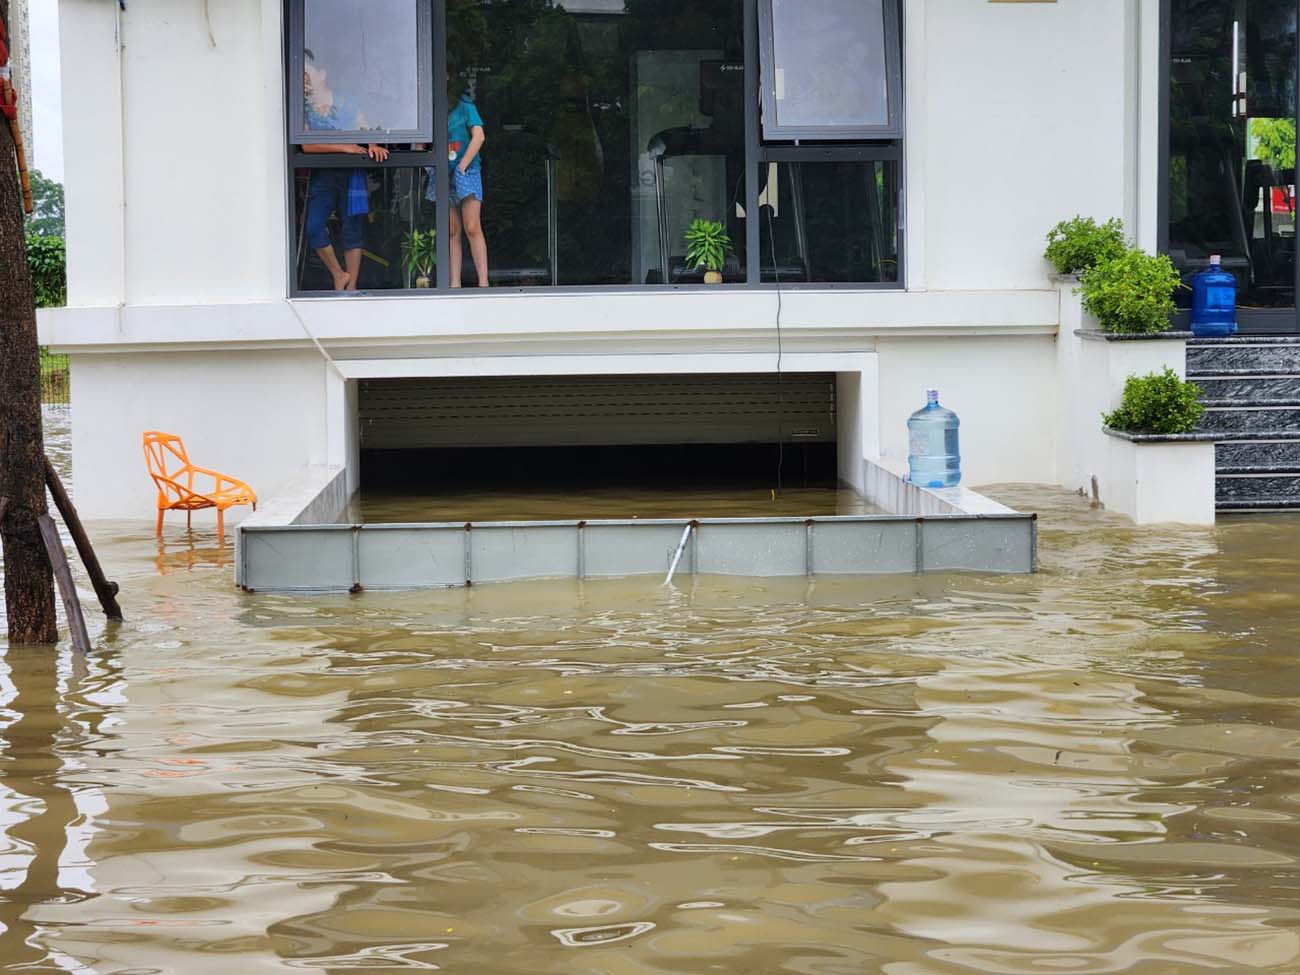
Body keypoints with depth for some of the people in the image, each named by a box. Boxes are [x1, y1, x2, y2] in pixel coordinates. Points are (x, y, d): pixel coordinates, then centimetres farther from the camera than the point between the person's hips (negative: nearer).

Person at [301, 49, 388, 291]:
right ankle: (339, 274, 6)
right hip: (322, 175, 0)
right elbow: (307, 146, -11)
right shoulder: (304, 111, 2)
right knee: (313, 228, -12)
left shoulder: (346, 106, 5)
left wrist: (373, 146, -14)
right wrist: (343, 147, -18)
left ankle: (351, 286, 5)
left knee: (351, 230, 0)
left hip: (351, 174, 0)